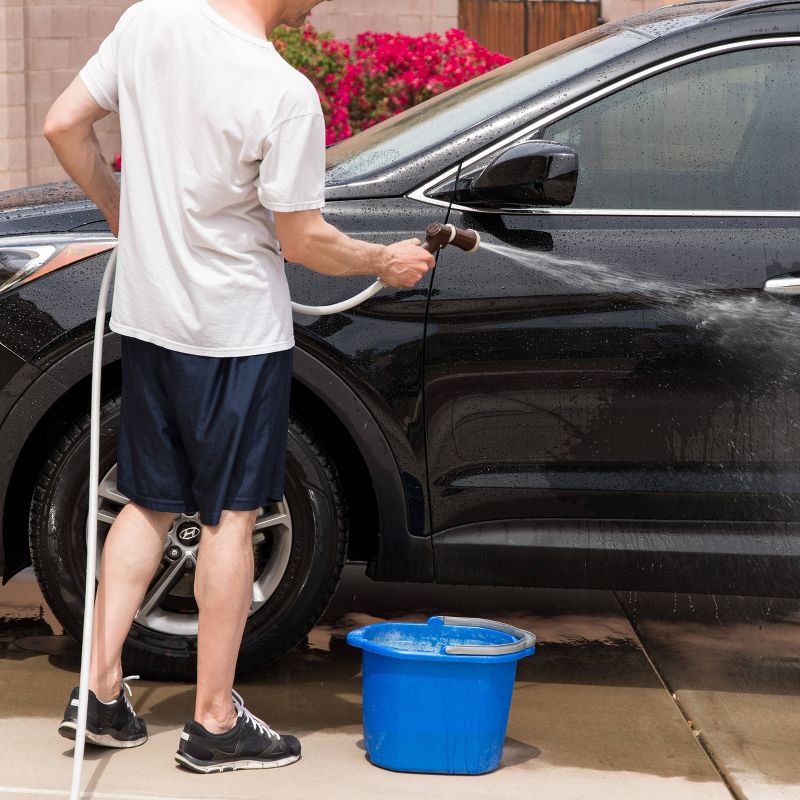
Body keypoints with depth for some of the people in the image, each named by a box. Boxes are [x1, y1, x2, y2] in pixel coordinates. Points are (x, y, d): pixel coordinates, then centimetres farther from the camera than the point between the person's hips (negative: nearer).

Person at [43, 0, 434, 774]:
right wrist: (385, 261, 5)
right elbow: (301, 239, -13)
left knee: (149, 503, 17)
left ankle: (99, 691, 17)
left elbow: (63, 124, 2)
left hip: (146, 315, 6)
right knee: (230, 514, 5)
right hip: (236, 327, -6)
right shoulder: (286, 95, -21)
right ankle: (215, 722, 13)